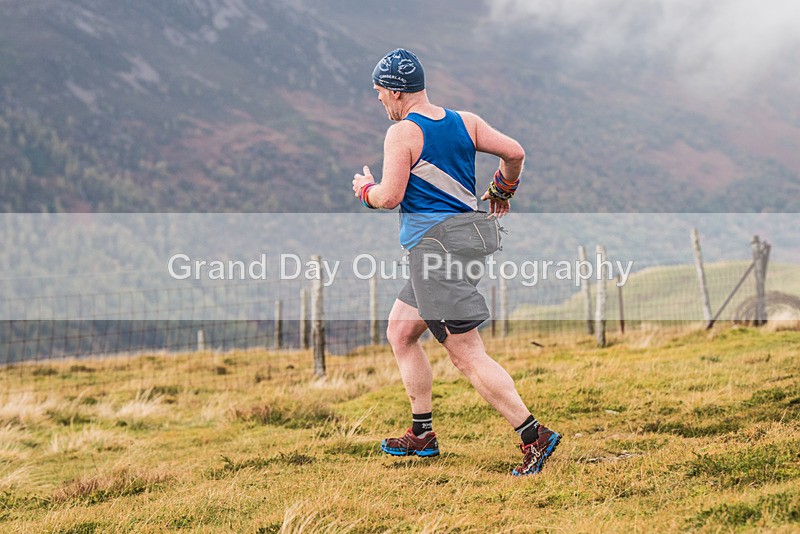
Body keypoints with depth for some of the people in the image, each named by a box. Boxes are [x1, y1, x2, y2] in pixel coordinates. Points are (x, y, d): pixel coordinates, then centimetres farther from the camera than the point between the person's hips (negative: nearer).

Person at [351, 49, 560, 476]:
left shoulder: (402, 133, -10)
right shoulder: (466, 122, 10)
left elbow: (390, 197, -16)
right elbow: (514, 152, 5)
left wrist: (365, 190, 7)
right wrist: (502, 192, 23)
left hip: (432, 245, -9)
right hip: (466, 238, 9)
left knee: (467, 354, -10)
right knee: (399, 332, 21)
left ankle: (534, 437, -15)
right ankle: (422, 435, 24)